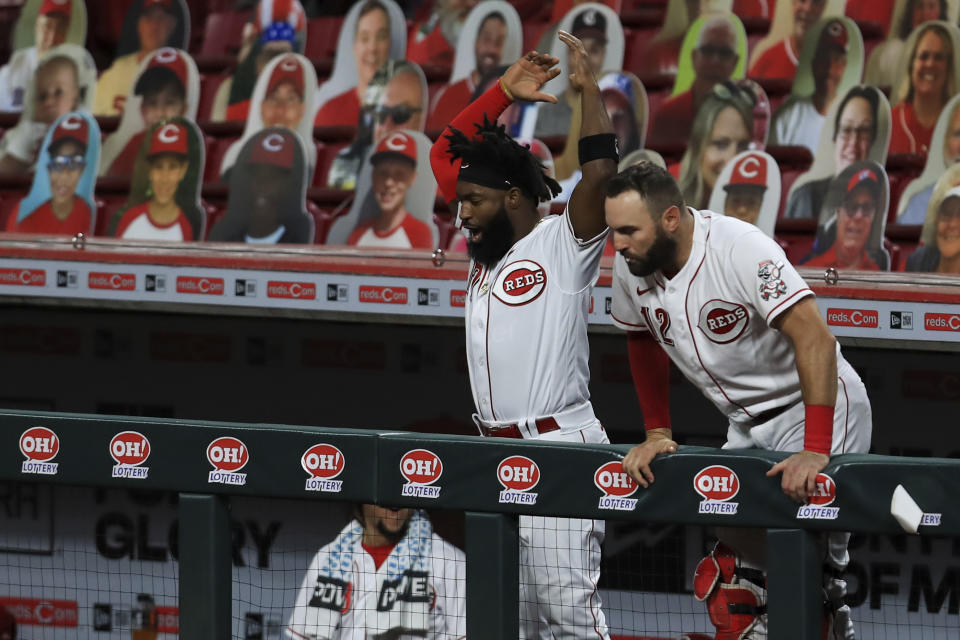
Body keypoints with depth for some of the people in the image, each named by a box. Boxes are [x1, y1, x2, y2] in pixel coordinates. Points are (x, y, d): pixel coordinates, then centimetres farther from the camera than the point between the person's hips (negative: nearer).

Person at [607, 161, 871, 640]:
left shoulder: (740, 249, -26)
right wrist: (657, 433, 10)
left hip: (816, 409, -7)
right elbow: (644, 344, 15)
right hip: (746, 425, 7)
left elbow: (815, 339, -33)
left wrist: (816, 451, -38)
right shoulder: (631, 265, -5)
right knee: (728, 585, 5)